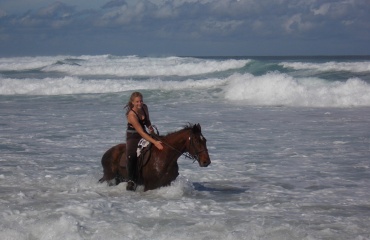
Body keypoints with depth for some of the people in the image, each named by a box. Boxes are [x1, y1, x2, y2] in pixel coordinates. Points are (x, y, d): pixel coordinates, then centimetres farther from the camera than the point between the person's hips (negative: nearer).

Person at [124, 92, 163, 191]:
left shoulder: (144, 107, -3)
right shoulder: (132, 115, -24)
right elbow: (141, 132, -29)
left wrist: (150, 127, -5)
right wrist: (154, 142, -36)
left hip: (145, 135, 7)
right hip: (133, 137, -7)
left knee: (161, 148, -7)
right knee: (131, 156, -31)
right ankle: (131, 181, -24)